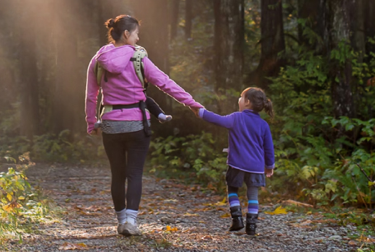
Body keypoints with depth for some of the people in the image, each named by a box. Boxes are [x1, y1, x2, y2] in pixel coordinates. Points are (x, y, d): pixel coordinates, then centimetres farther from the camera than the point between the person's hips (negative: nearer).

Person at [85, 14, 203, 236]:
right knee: (135, 174, 2)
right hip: (136, 123, -3)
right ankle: (130, 220, -11)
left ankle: (122, 220, 21)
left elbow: (91, 96, 6)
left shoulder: (98, 61, 1)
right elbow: (165, 83, -8)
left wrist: (91, 124, 17)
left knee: (117, 174, 14)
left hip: (111, 124, 3)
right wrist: (192, 103, -4)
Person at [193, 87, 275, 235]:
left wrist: (201, 112, 4)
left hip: (237, 164, -2)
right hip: (256, 166, 2)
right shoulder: (263, 125, 3)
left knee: (232, 190, 16)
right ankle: (251, 225, 2)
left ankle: (237, 219, 3)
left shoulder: (236, 118, -6)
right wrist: (269, 166, 20)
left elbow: (218, 120, -8)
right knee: (253, 195, 8)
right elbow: (268, 147, 8)